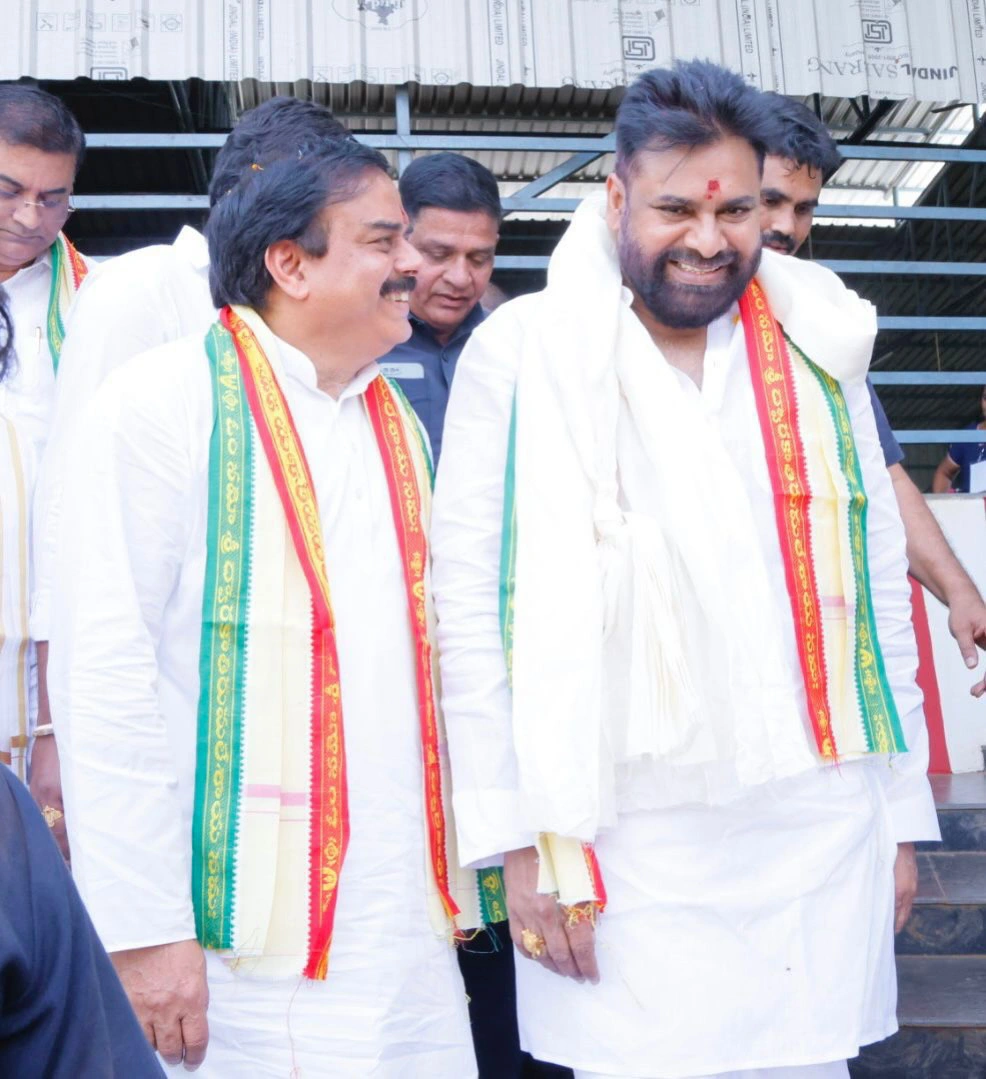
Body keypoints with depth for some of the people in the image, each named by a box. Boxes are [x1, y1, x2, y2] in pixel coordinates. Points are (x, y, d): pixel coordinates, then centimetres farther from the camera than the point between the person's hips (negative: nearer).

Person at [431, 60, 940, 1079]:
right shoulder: (523, 355, -4)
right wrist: (517, 839, -7)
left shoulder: (816, 351, 9)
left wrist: (902, 809, 12)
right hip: (627, 852, -3)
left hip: (821, 841, 3)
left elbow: (878, 586, 13)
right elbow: (468, 610, -5)